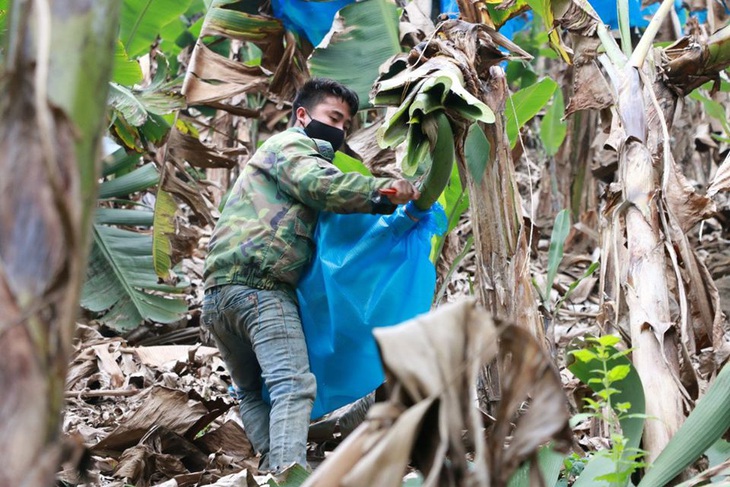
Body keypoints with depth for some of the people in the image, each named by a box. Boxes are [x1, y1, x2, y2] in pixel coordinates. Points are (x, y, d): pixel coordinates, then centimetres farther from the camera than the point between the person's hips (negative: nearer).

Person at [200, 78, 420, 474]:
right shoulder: (290, 145, 6)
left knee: (251, 392, 15)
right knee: (293, 385, -18)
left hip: (218, 289, 10)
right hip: (260, 286, -10)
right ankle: (288, 473, -31)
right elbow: (322, 185, -16)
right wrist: (384, 190, -18)